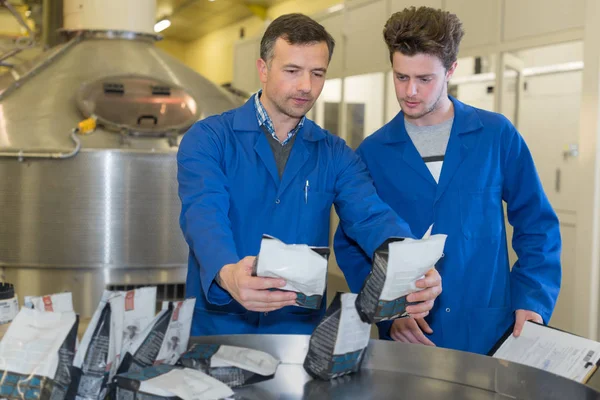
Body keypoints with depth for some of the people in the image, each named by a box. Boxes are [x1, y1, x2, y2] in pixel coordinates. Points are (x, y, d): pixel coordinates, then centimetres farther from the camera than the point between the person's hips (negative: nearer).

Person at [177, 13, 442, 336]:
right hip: (219, 327, -3)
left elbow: (372, 217, -8)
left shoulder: (335, 155, 6)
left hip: (301, 331, 3)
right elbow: (204, 215, -18)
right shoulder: (208, 139, -3)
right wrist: (227, 273, -40)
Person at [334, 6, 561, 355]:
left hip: (491, 332, 0)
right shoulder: (372, 152, 0)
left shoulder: (498, 135, -1)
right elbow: (350, 243, 3)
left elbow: (537, 226, 4)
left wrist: (532, 300, -7)